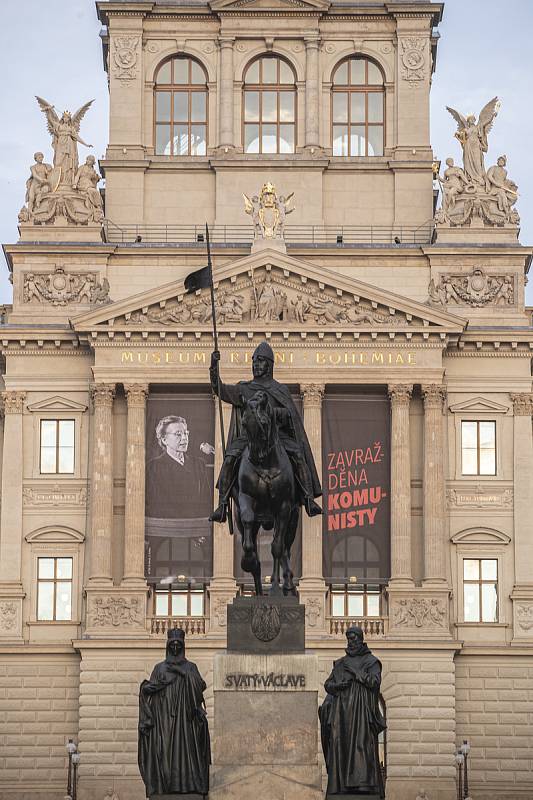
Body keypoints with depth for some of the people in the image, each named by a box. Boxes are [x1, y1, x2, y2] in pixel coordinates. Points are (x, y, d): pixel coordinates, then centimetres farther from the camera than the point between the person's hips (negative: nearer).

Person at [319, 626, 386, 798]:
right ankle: (341, 785, -7)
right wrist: (338, 685, -9)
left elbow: (374, 681, -9)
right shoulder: (340, 663, 19)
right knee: (340, 745, -5)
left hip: (362, 710, -4)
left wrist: (354, 671, -10)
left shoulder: (371, 661, 7)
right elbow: (327, 684, 13)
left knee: (362, 744, -14)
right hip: (342, 711, 4)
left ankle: (364, 785, -19)